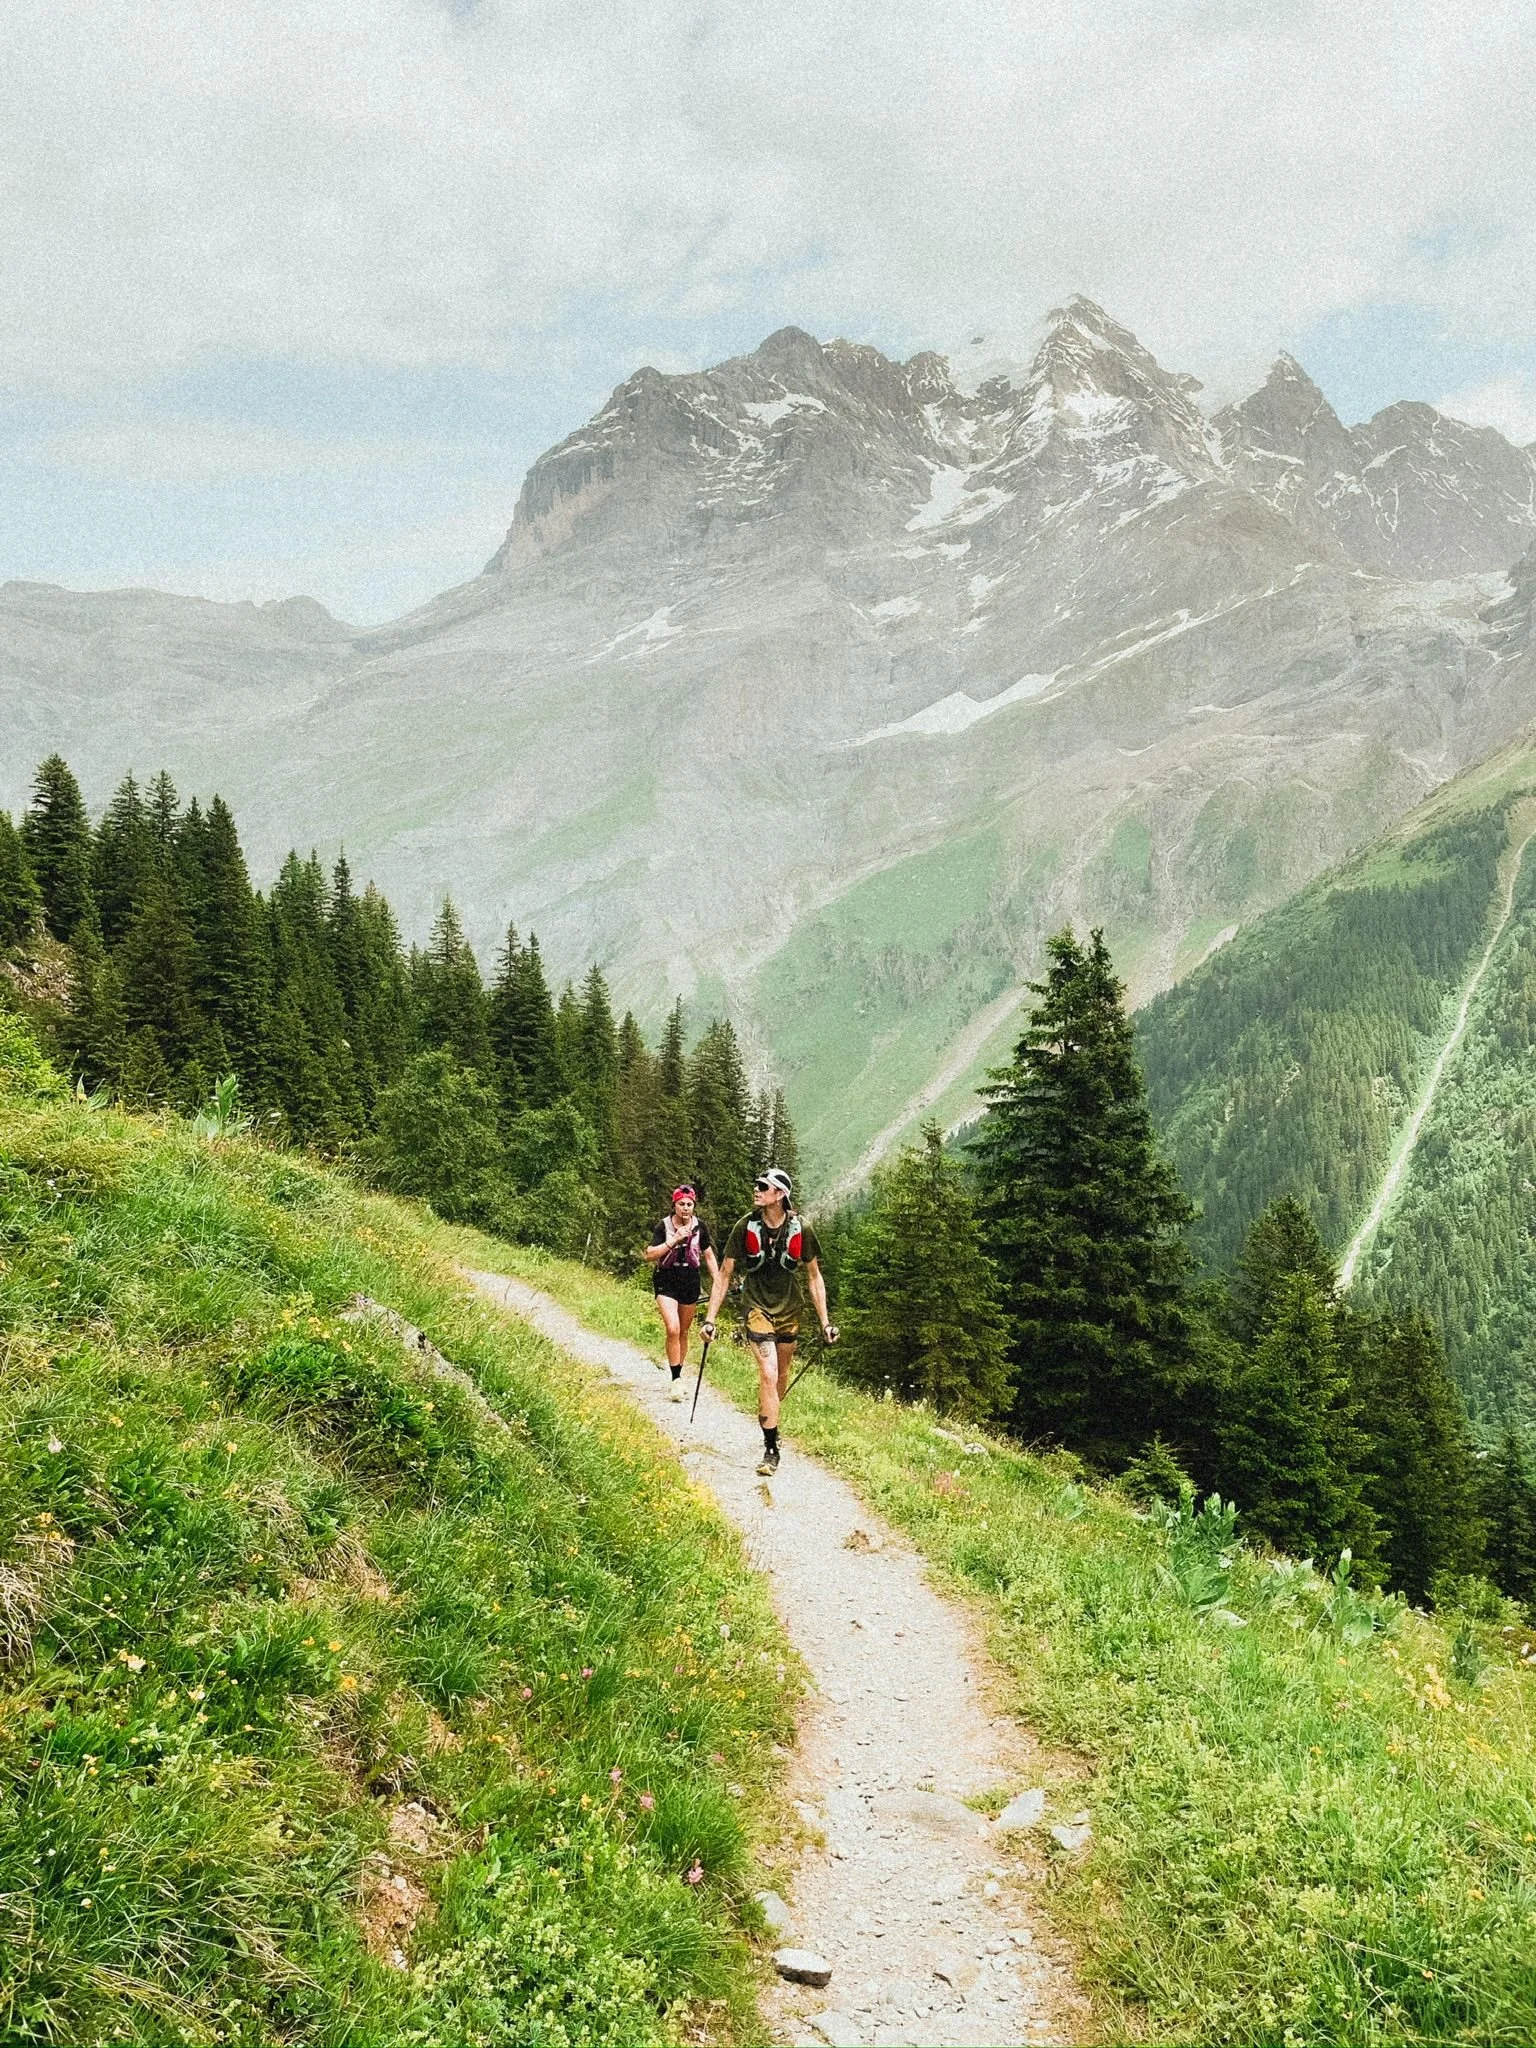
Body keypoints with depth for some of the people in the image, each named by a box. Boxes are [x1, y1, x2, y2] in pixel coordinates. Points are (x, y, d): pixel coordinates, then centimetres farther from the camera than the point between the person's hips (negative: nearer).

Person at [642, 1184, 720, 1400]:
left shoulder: (700, 1226, -1)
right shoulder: (664, 1226, -9)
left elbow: (709, 1255, 9)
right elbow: (649, 1255, -16)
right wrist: (674, 1240, -24)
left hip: (690, 1280, 3)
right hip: (666, 1281, -3)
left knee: (684, 1332, 10)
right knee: (672, 1329, -18)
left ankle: (679, 1374, 24)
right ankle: (676, 1379, -13)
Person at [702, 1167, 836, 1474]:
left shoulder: (801, 1230, -13)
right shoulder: (746, 1227, -15)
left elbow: (814, 1276, -1)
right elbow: (724, 1273, -7)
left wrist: (825, 1321, -2)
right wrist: (710, 1318, -9)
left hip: (789, 1309, 2)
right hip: (758, 1307, -2)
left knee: (782, 1376, 11)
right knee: (768, 1374, -15)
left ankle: (768, 1419, 37)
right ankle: (771, 1449, -10)